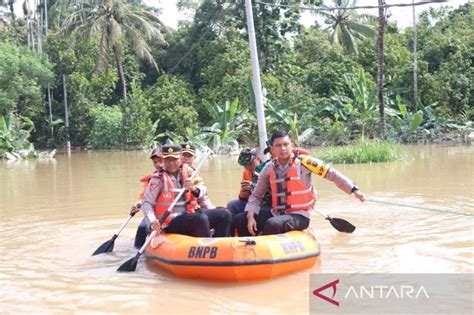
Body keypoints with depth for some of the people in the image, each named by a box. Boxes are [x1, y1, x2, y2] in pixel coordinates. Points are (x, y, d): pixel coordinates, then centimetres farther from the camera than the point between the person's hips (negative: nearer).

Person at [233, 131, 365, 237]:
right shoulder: (269, 169, 4)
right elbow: (256, 195, 9)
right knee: (239, 221, -5)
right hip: (276, 214, 5)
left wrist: (354, 190, -12)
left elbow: (332, 174, -6)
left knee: (272, 224, -34)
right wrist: (251, 216, -5)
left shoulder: (303, 162, -9)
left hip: (299, 216, -5)